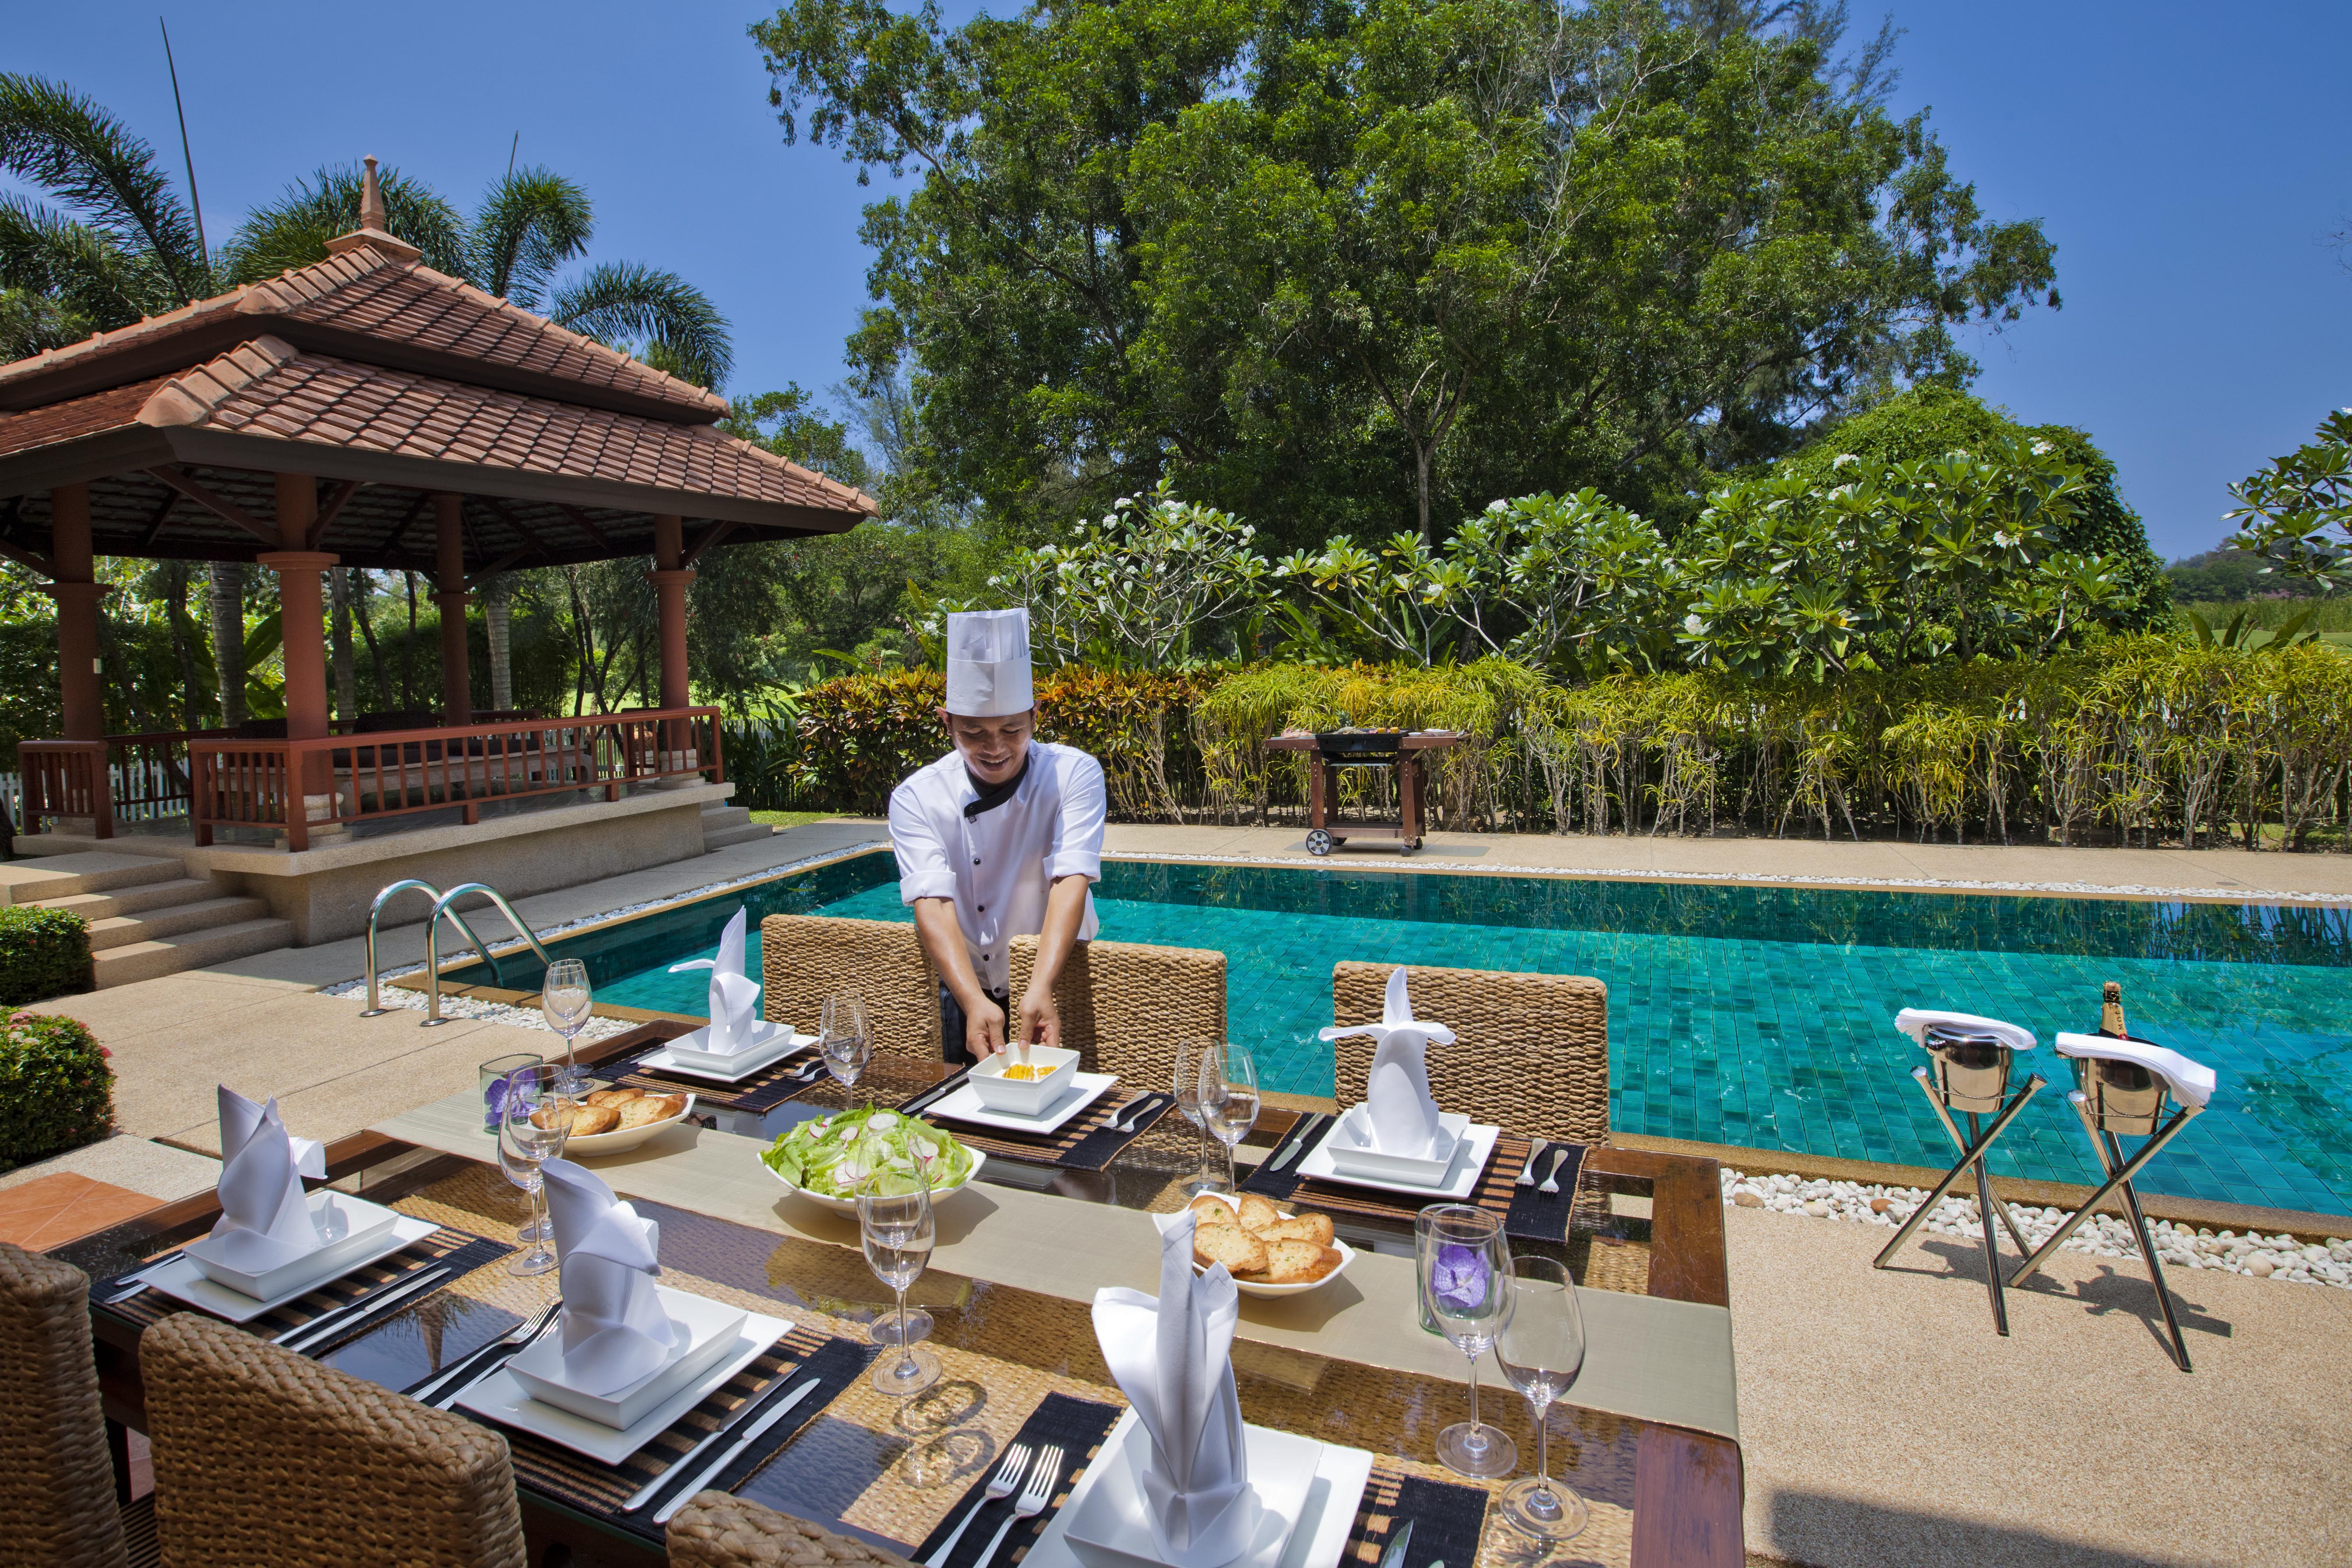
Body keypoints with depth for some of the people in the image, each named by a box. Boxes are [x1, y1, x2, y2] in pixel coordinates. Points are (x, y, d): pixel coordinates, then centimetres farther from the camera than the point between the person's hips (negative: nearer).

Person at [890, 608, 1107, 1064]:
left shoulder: (1075, 774, -10)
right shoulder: (915, 798, -8)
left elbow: (1072, 880, -21)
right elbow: (932, 902, -19)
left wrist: (1040, 989, -36)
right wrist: (974, 1002, -35)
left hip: (1056, 987, -1)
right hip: (964, 996, 1)